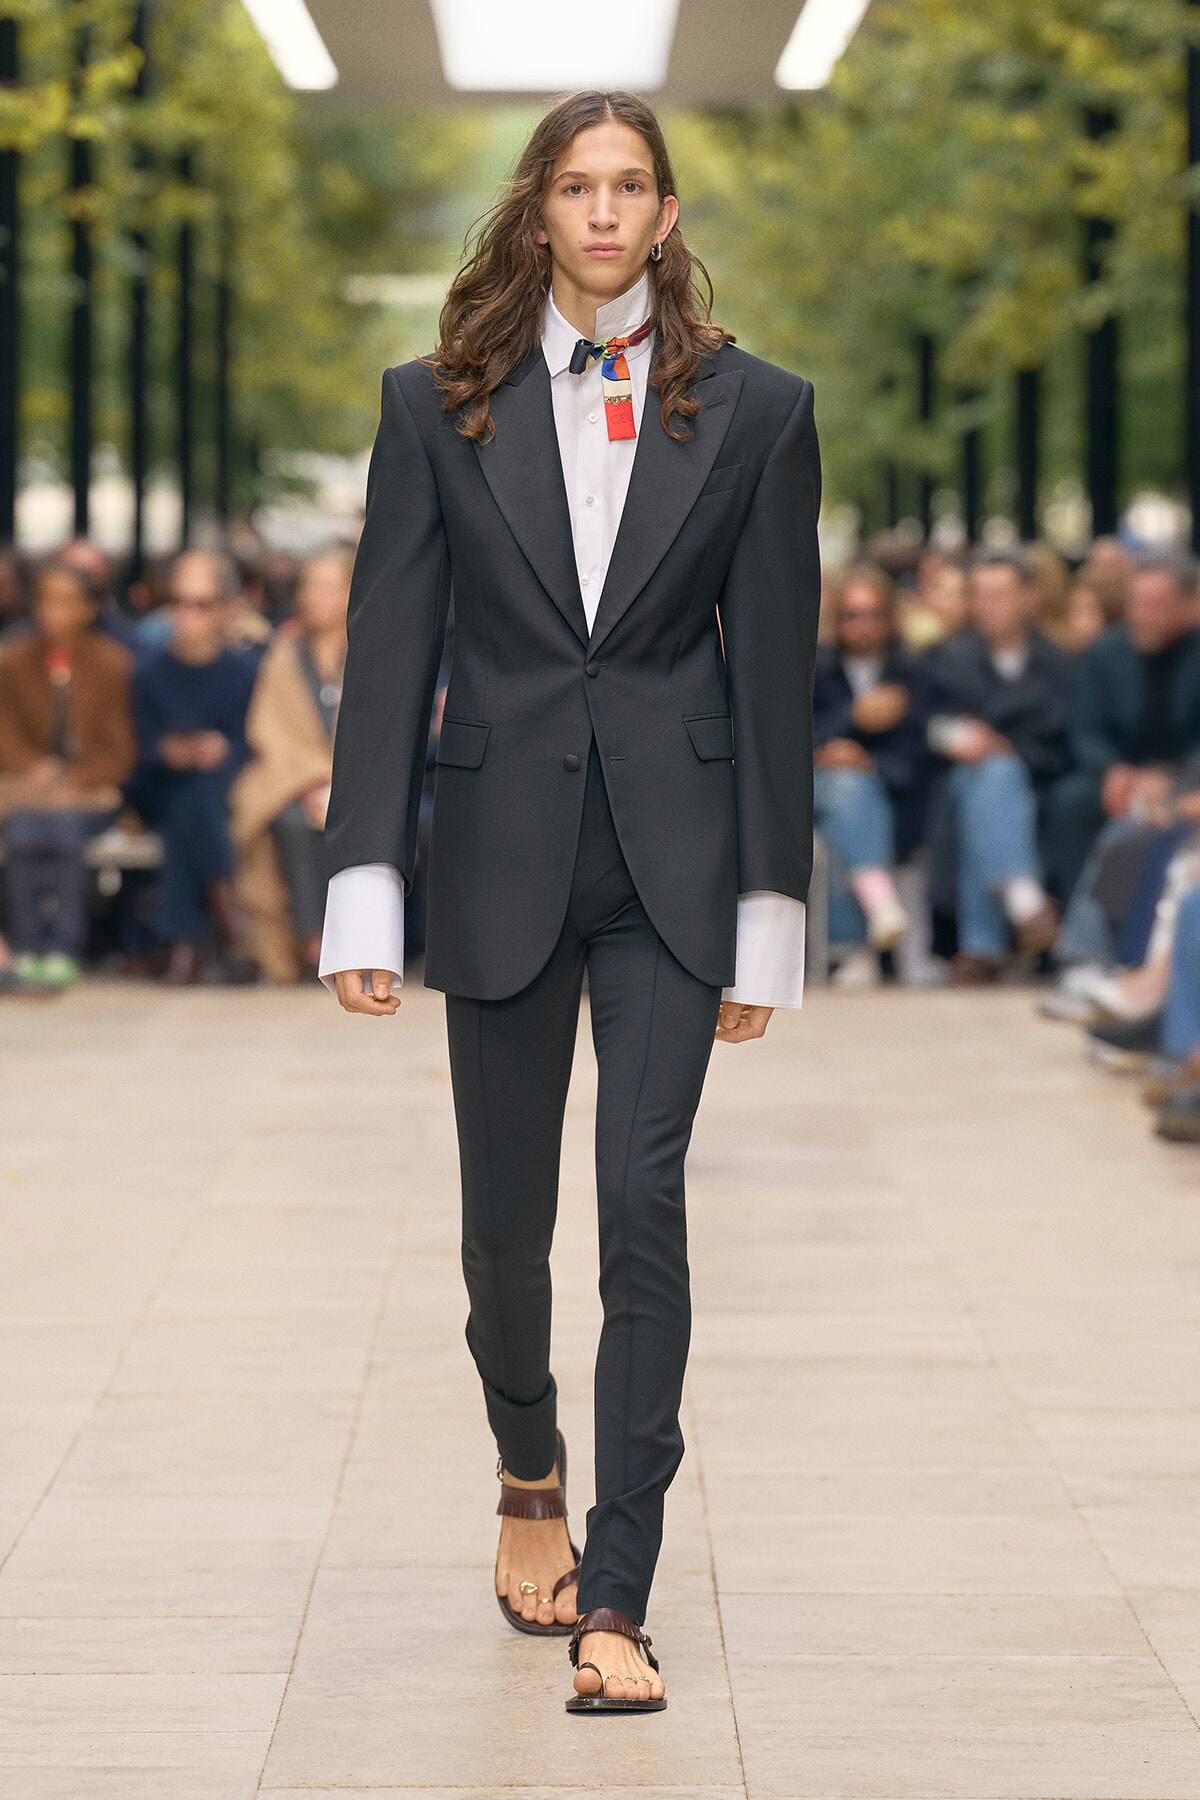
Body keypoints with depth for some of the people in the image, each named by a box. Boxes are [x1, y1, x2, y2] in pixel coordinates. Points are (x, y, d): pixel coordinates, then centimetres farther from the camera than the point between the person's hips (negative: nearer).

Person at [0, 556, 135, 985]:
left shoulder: (112, 664, 1)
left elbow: (119, 750, 1)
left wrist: (77, 780, -14)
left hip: (90, 789, -2)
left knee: (64, 825, -33)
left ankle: (64, 951, -28)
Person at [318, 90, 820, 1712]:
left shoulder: (754, 411, 3)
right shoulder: (440, 407, 4)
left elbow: (775, 667, 3)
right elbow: (390, 652, 3)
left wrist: (768, 915, 0)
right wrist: (366, 889, -4)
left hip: (674, 862, -1)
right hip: (503, 854, 1)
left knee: (643, 1203, -8)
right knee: (506, 1217, 8)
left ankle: (615, 1599, -3)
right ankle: (531, 1473, 38)